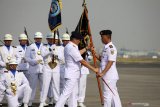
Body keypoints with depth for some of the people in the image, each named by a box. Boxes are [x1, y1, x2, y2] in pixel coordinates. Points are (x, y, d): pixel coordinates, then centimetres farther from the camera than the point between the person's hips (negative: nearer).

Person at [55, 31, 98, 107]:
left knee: (74, 93, 14)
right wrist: (93, 69, -15)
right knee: (66, 93, -11)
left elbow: (77, 54, 28)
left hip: (74, 75, 11)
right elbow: (82, 61, -20)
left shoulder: (68, 46, 10)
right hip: (72, 75, -11)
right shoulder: (72, 48, -21)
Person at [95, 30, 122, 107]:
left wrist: (102, 73, -28)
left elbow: (110, 62, -23)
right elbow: (102, 59, 20)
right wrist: (95, 54, 5)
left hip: (110, 76, -10)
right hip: (108, 75, 10)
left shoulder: (111, 48, -16)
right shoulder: (106, 47, 14)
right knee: (114, 94, 13)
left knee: (107, 94, -6)